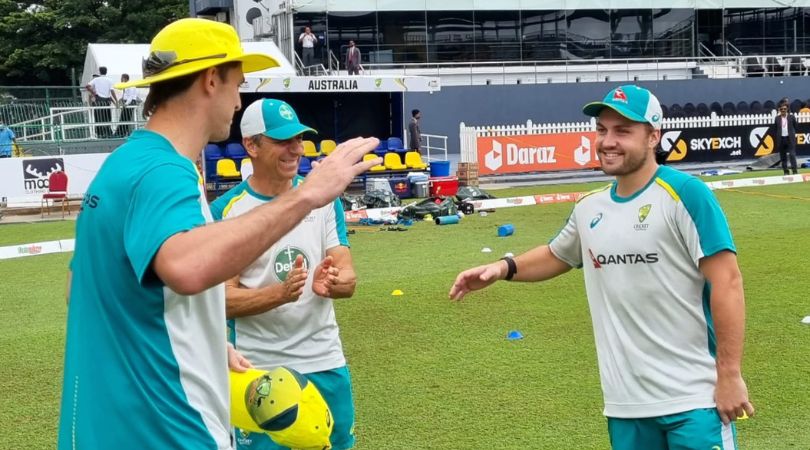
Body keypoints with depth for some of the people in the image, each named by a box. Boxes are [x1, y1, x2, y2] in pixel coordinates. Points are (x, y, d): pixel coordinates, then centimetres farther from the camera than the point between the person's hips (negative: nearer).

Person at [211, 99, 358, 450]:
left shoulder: (324, 198, 1)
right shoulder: (226, 211, -9)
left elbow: (348, 279, -1)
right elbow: (223, 299, -11)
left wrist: (330, 283, -25)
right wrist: (281, 293, -28)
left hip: (325, 361, 3)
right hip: (259, 369, -3)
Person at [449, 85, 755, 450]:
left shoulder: (683, 194, -11)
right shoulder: (589, 209, 9)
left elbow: (726, 282, -13)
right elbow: (556, 255, 28)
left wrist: (730, 375, -15)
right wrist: (505, 268, 9)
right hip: (625, 403, 6)